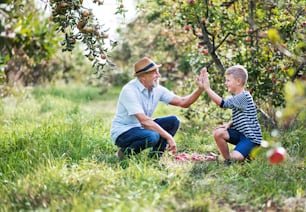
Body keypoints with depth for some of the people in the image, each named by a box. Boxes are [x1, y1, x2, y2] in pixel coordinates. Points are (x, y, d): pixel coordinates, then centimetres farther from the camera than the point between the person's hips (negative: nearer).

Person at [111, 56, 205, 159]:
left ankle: (154, 156, 1)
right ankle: (126, 152, -8)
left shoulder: (157, 89, -2)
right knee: (152, 137, -34)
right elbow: (144, 120, -30)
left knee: (173, 121, -6)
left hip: (142, 128, 8)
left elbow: (183, 102, -1)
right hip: (122, 132, -8)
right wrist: (168, 137, -31)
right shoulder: (130, 90, -24)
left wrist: (200, 89, -16)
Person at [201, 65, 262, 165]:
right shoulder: (237, 98, 10)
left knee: (235, 157, -26)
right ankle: (227, 160, 1)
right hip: (240, 133, 9)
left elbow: (223, 103, -29)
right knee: (218, 133, -12)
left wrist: (207, 88, -28)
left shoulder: (244, 97, -20)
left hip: (251, 137, -9)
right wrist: (229, 124, -4)